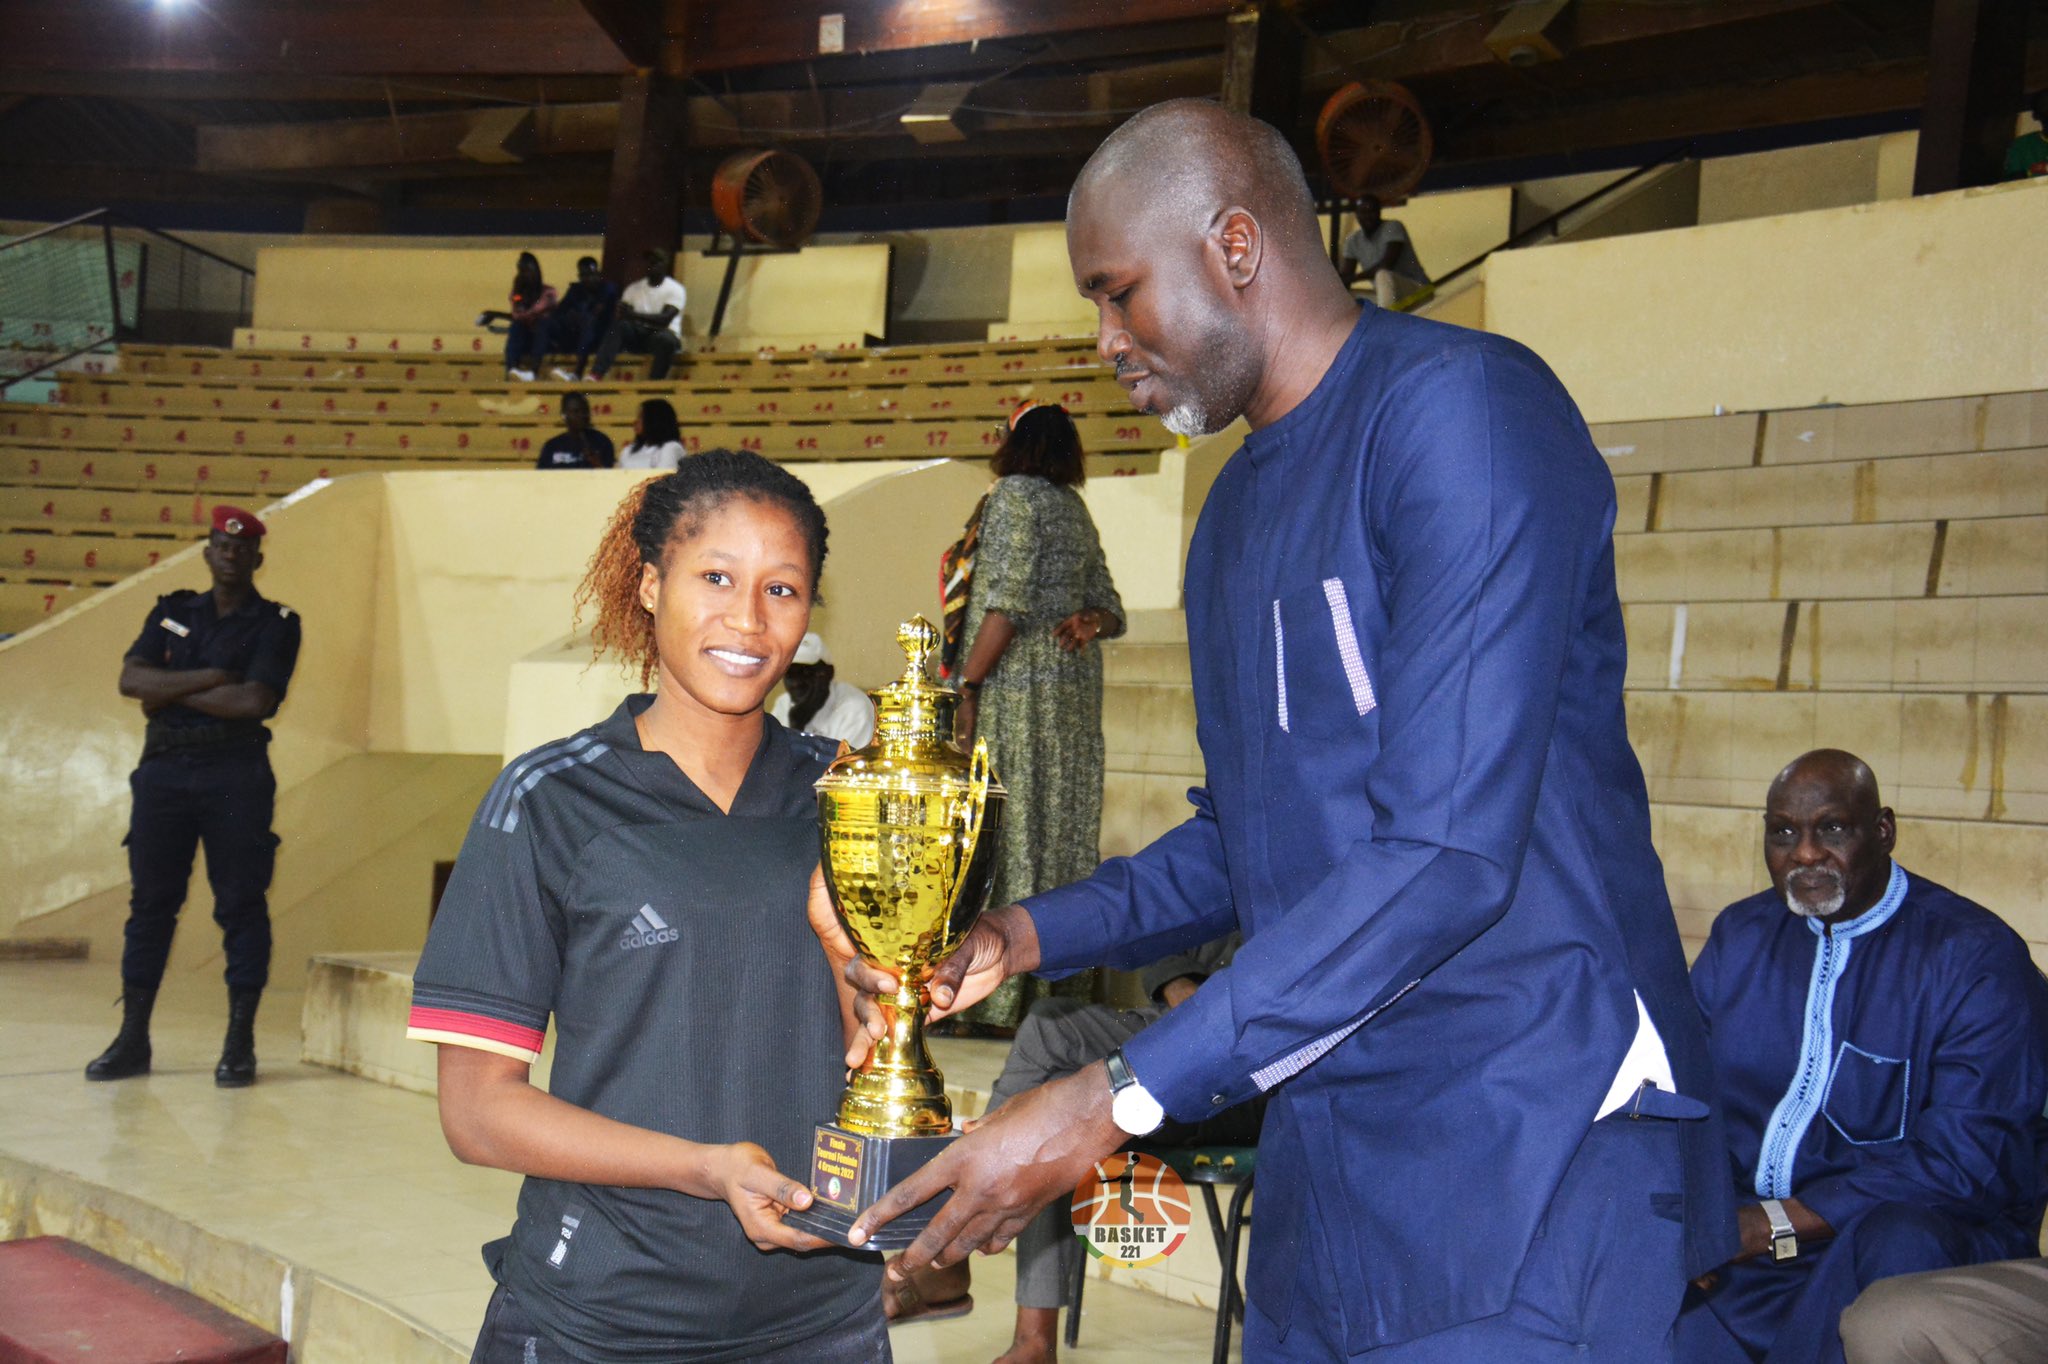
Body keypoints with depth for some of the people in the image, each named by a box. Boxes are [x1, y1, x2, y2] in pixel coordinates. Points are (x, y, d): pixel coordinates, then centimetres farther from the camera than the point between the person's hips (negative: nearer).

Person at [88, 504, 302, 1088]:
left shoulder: (276, 624, 2)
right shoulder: (172, 612, 15)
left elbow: (254, 701, -13)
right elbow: (132, 679, 0)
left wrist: (171, 693, -6)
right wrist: (207, 678, -11)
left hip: (236, 775, -4)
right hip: (163, 771, 4)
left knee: (241, 904, -3)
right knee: (150, 902, 6)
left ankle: (240, 1042, 3)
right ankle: (132, 1038, 12)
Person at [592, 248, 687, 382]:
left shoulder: (675, 289, -3)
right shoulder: (634, 288, 12)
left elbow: (665, 319, -19)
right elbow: (619, 314, 4)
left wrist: (634, 315, -32)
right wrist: (621, 314, -23)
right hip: (639, 333, 4)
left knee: (665, 339, -39)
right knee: (618, 325, -27)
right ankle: (595, 375, -41)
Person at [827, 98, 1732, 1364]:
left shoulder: (1458, 407, -14)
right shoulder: (1238, 510, 16)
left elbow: (1448, 850, -23)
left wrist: (1114, 1102, -22)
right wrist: (1026, 934, 8)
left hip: (1526, 1159, -8)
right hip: (1331, 1164, 8)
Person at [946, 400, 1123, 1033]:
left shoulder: (1014, 495, -7)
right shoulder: (1074, 509, 17)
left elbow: (1007, 602, -17)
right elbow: (1110, 607, 19)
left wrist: (969, 685, -16)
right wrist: (1089, 622, -2)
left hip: (1018, 687, -8)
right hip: (1075, 686, 8)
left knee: (1010, 826, -7)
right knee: (1066, 830, 9)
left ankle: (1003, 997, -7)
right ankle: (1065, 991, 13)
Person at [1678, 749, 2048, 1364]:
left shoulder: (1977, 958, -7)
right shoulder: (1739, 935, 13)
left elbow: (1965, 1166, -16)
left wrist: (1775, 1224, -21)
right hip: (1744, 1243, 3)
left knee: (1899, 1242, -38)